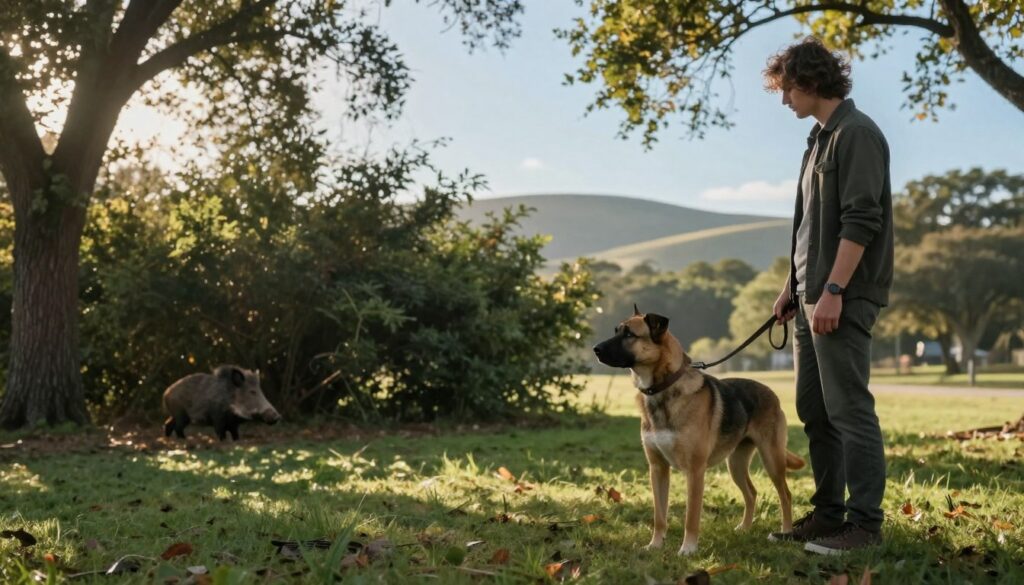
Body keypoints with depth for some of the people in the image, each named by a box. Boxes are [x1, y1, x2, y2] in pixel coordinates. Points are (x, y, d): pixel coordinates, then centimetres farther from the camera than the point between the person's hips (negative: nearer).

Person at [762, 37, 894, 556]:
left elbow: (860, 221, -18)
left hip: (844, 297, -9)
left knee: (848, 407, -6)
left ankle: (865, 522, 1)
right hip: (811, 295, 9)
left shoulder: (857, 134, -10)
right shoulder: (820, 137, 18)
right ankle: (827, 512, 18)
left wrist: (833, 291, -22)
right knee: (813, 410, 10)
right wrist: (792, 285, 19)